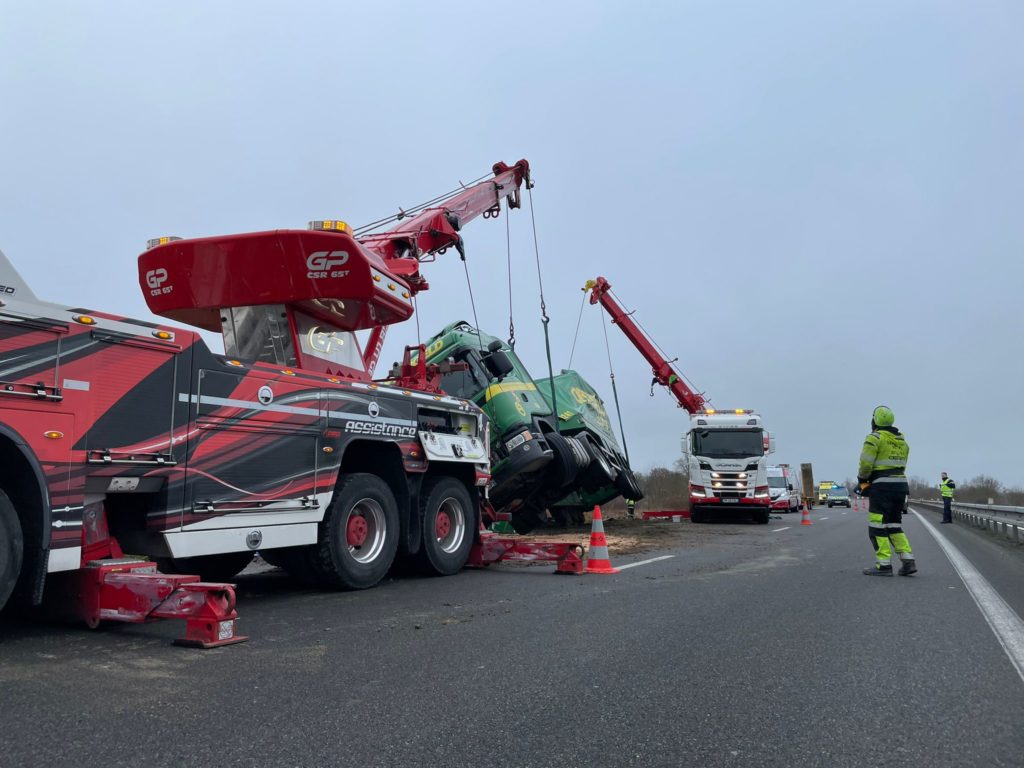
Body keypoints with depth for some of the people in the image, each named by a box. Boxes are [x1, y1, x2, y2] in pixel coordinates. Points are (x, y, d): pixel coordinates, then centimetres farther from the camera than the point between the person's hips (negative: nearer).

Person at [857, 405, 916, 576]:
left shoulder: (874, 438, -9)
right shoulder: (902, 440, 16)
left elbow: (865, 464, -15)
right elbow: (900, 465, 13)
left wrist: (862, 479, 5)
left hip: (882, 487, -8)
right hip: (900, 485, 8)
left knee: (877, 527, -2)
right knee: (894, 525, 15)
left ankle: (884, 565, -3)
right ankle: (908, 561, 7)